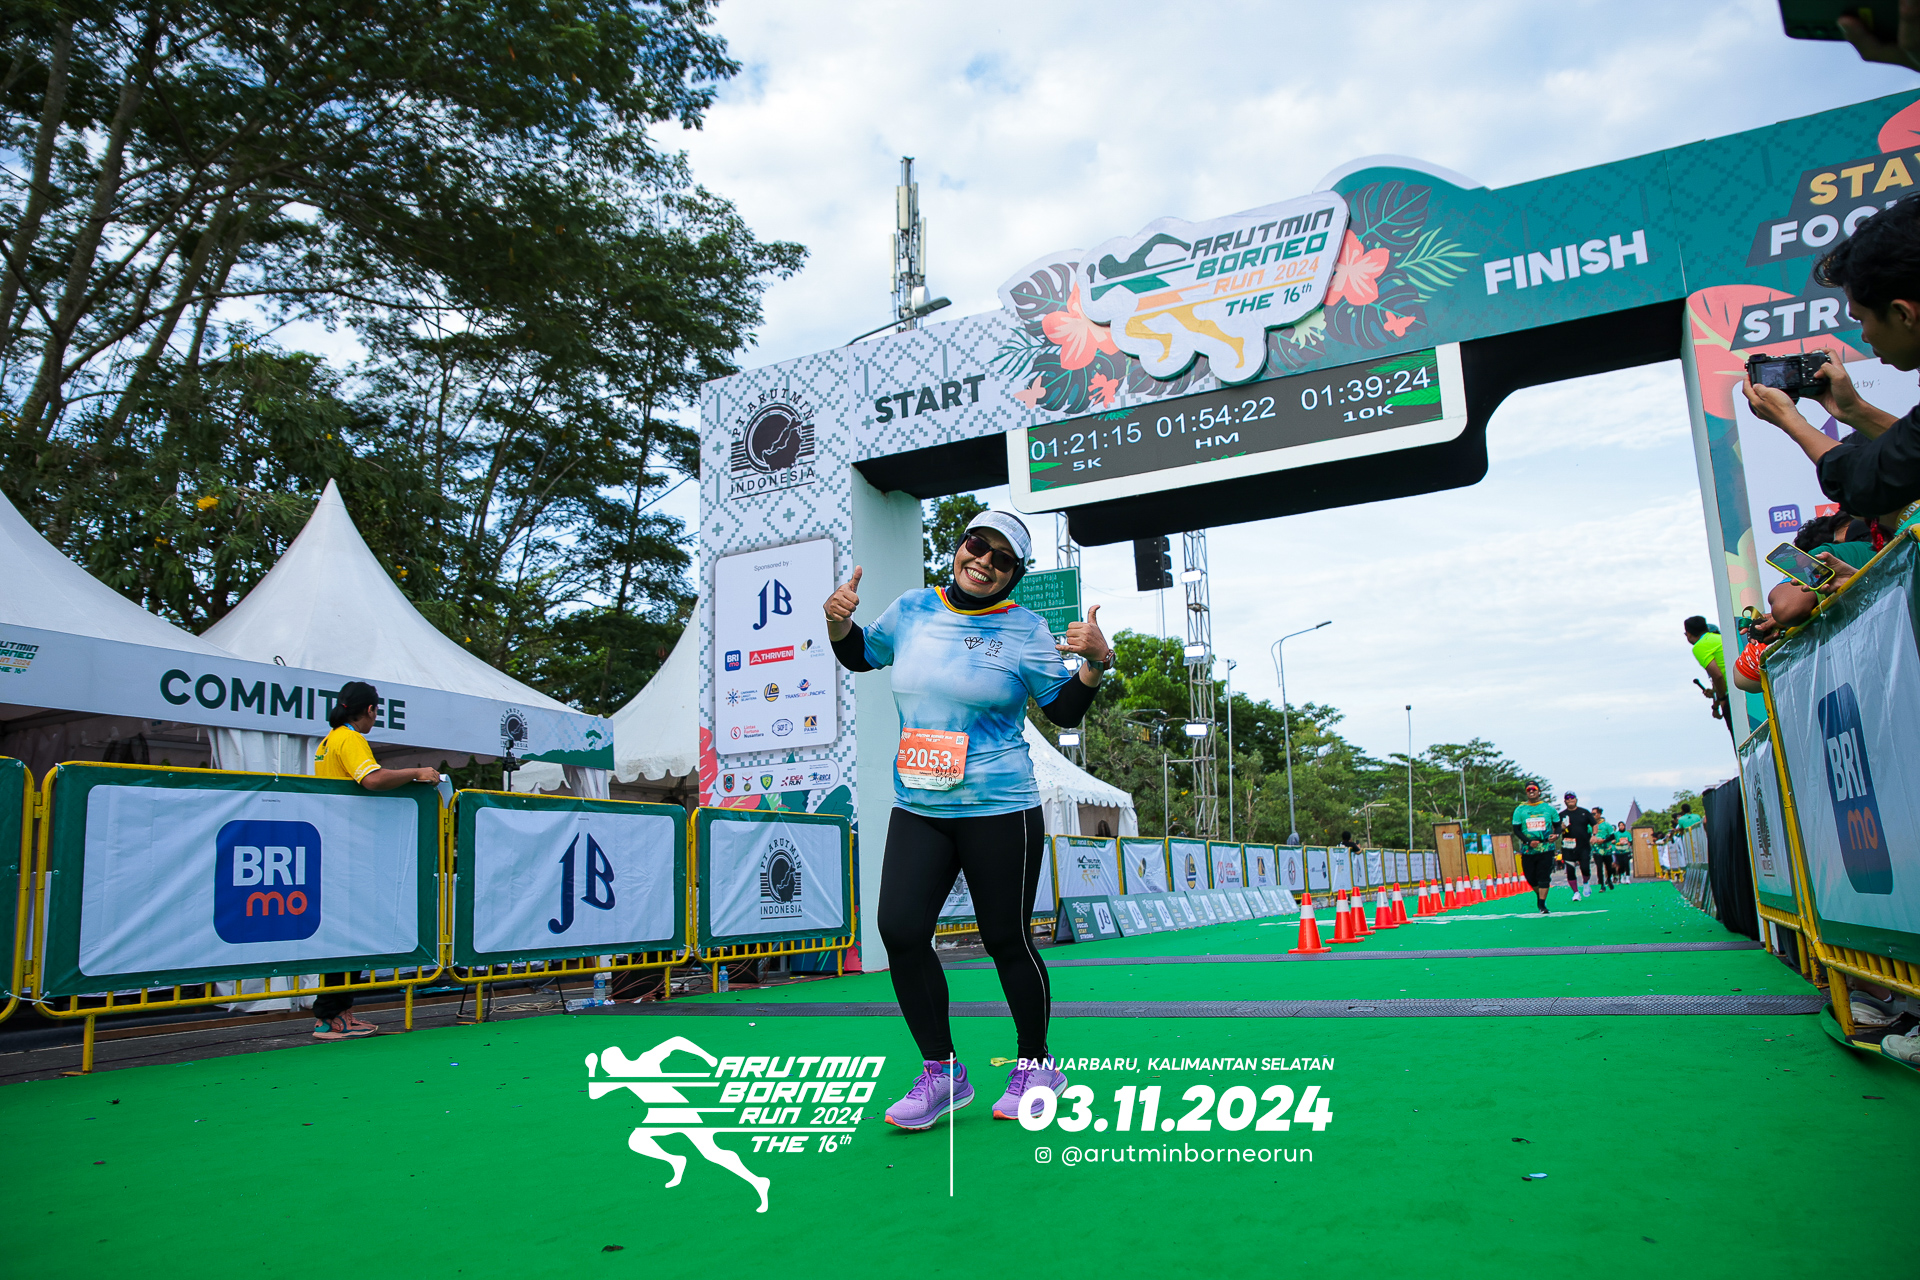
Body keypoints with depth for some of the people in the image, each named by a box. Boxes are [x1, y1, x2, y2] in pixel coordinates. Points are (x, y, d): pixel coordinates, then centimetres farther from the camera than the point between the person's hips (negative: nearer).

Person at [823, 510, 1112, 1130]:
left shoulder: (1025, 629, -2)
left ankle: (1036, 1064, 27)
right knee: (899, 930, -6)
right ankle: (942, 1072, 11)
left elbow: (1064, 712, 2)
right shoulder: (912, 609, 7)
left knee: (1006, 939, 3)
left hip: (999, 810, -4)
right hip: (917, 807, 4)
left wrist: (1095, 662, -14)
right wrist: (839, 622, 2)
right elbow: (860, 655, 22)